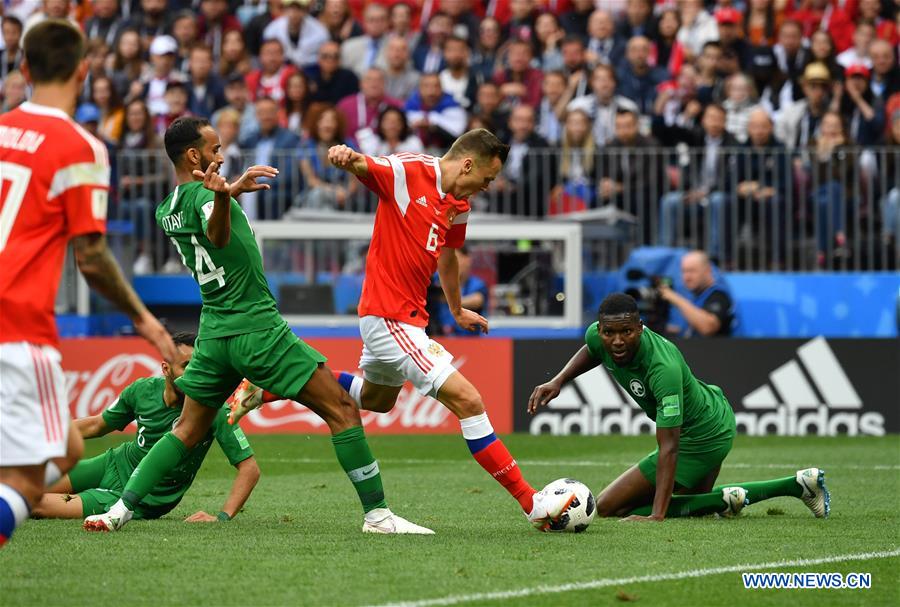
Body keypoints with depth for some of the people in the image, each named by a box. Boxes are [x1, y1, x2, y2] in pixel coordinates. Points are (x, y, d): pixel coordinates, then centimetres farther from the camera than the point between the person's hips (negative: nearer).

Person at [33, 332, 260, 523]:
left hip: (140, 502, -4)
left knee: (37, 506, -11)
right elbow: (97, 425, 8)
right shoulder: (143, 390, -11)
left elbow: (249, 467, -24)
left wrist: (223, 517, -35)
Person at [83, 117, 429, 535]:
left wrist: (234, 189, 39)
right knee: (342, 410, -4)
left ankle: (121, 509, 2)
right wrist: (223, 195, -57)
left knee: (186, 431, 14)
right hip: (257, 327, -8)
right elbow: (218, 234, -39)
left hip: (213, 335, 8)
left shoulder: (166, 211, 10)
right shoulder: (201, 195, -15)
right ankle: (377, 513, -7)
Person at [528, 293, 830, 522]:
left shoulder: (663, 368, -39)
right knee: (692, 503, 32)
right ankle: (799, 484, 26)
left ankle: (724, 500, -7)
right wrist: (557, 381, -4)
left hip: (700, 439, -8)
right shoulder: (598, 337, -17)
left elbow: (669, 447, -40)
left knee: (608, 507, -5)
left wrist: (657, 514, -45)